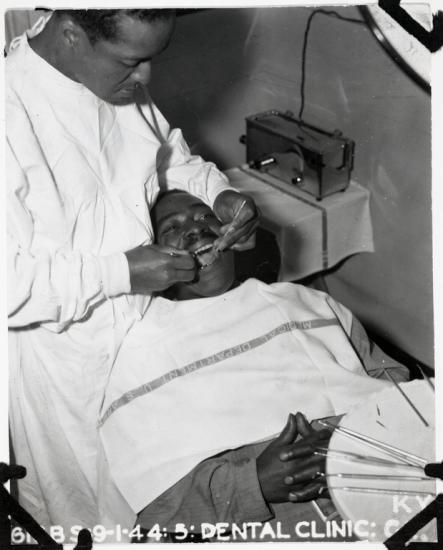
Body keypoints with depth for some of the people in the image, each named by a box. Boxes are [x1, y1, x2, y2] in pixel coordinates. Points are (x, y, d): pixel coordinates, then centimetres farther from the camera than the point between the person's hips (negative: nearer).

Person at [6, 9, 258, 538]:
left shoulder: (120, 79, -7)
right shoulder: (14, 113, -30)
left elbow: (171, 155, 11)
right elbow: (13, 284, -29)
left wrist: (218, 194, -8)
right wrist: (120, 272, -29)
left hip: (146, 318, 6)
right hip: (65, 356, -6)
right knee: (87, 497, 18)